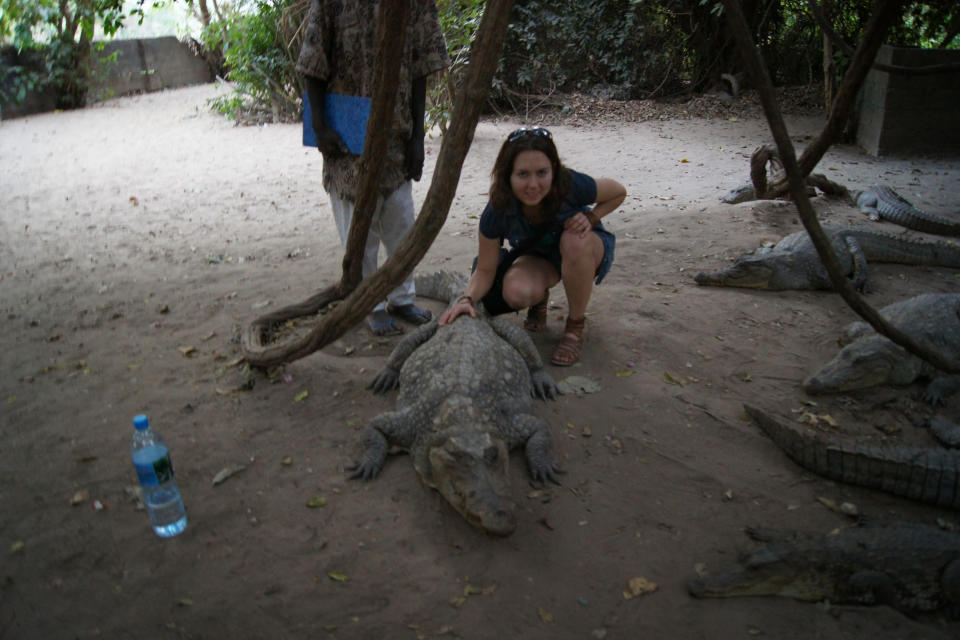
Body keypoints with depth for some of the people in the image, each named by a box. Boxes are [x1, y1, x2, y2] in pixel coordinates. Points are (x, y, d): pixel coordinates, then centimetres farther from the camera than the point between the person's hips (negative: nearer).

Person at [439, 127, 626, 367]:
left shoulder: (571, 185, -32)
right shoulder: (498, 212, -29)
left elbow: (619, 192, -11)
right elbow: (485, 270, -18)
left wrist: (591, 217, -26)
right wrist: (467, 299, -36)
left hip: (584, 250, 0)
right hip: (538, 256, 1)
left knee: (574, 240, -38)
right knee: (516, 291, -33)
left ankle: (575, 325, -16)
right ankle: (540, 298, 7)